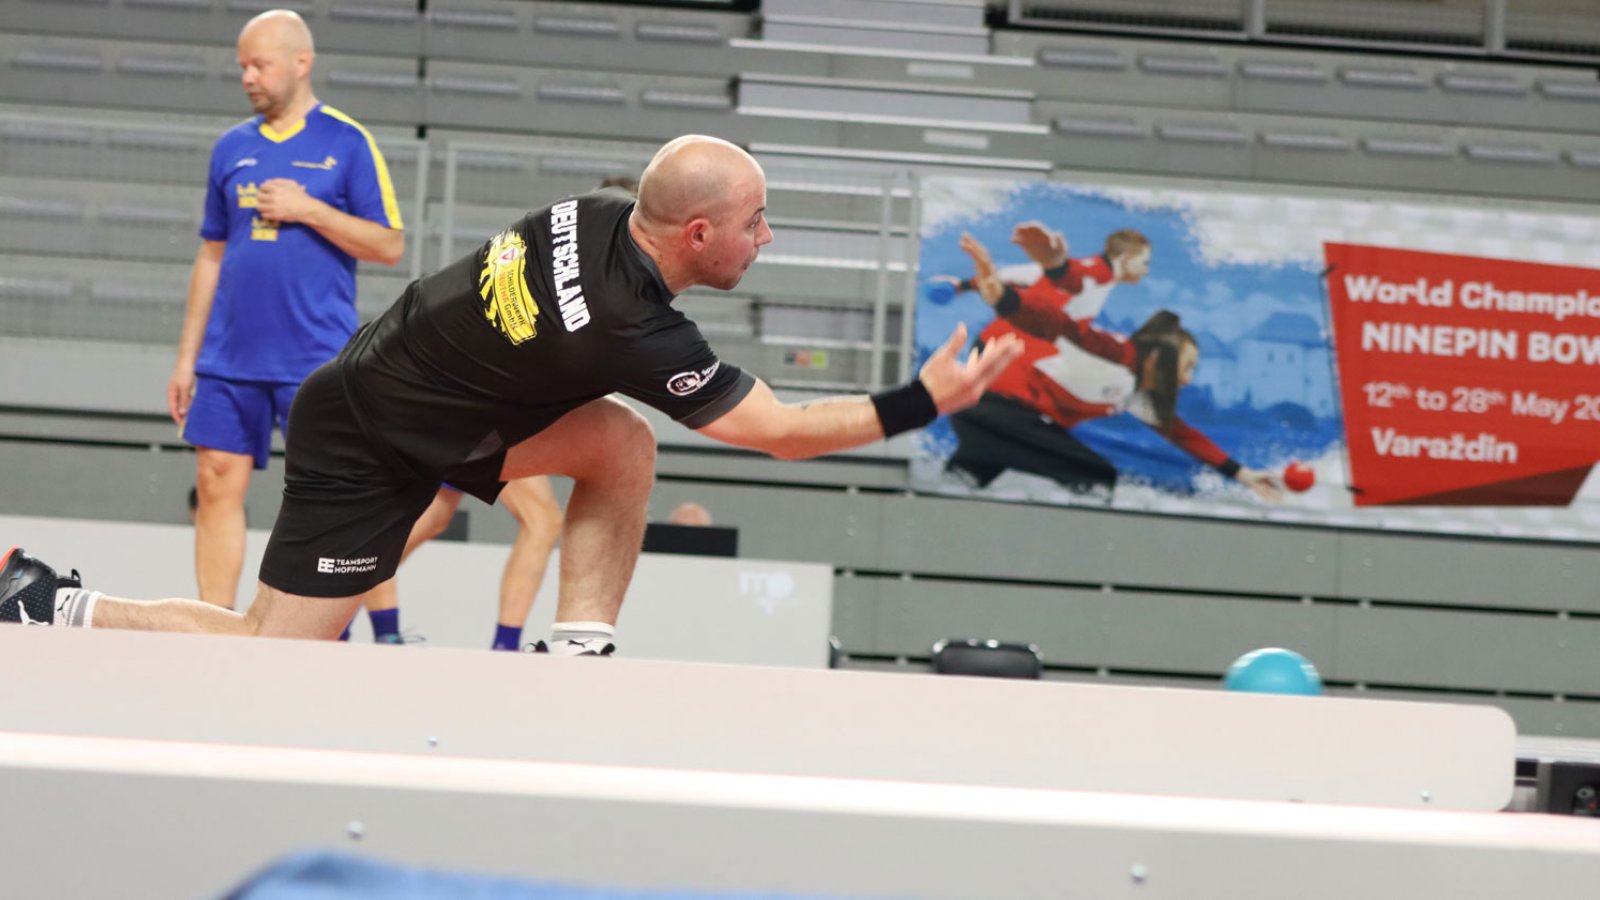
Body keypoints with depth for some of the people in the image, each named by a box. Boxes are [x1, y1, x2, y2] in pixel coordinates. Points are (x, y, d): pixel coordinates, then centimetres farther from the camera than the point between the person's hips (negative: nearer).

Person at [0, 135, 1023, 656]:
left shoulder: (601, 211, -8)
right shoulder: (632, 327, -29)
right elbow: (784, 431, -21)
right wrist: (925, 403, -16)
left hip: (437, 388, 9)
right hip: (365, 447, -9)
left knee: (622, 442, -3)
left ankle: (580, 659, 0)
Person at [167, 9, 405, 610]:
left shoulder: (347, 143, 0)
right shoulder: (232, 147, 13)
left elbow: (388, 245, -3)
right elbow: (211, 255, 17)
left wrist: (307, 209, -13)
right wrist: (187, 356, 13)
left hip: (317, 358, -4)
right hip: (230, 358, 5)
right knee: (218, 485, 0)